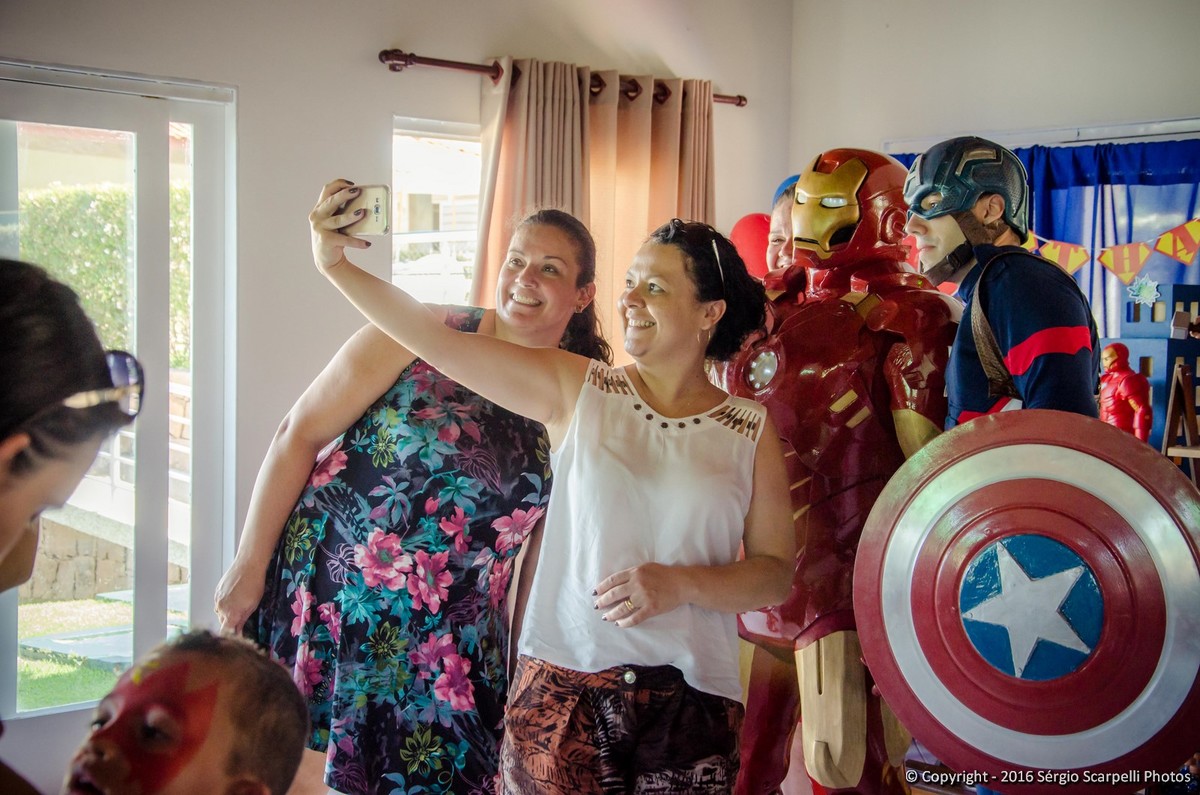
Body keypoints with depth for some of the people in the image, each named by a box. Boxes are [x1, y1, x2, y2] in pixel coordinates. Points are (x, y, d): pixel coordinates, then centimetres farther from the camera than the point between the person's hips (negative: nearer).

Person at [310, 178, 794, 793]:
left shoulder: (752, 431, 2)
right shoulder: (576, 390, 2)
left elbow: (777, 574, 2)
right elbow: (439, 342, -5)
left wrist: (679, 584, -14)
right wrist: (336, 264, -12)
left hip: (690, 701, 1)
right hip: (564, 691, 0)